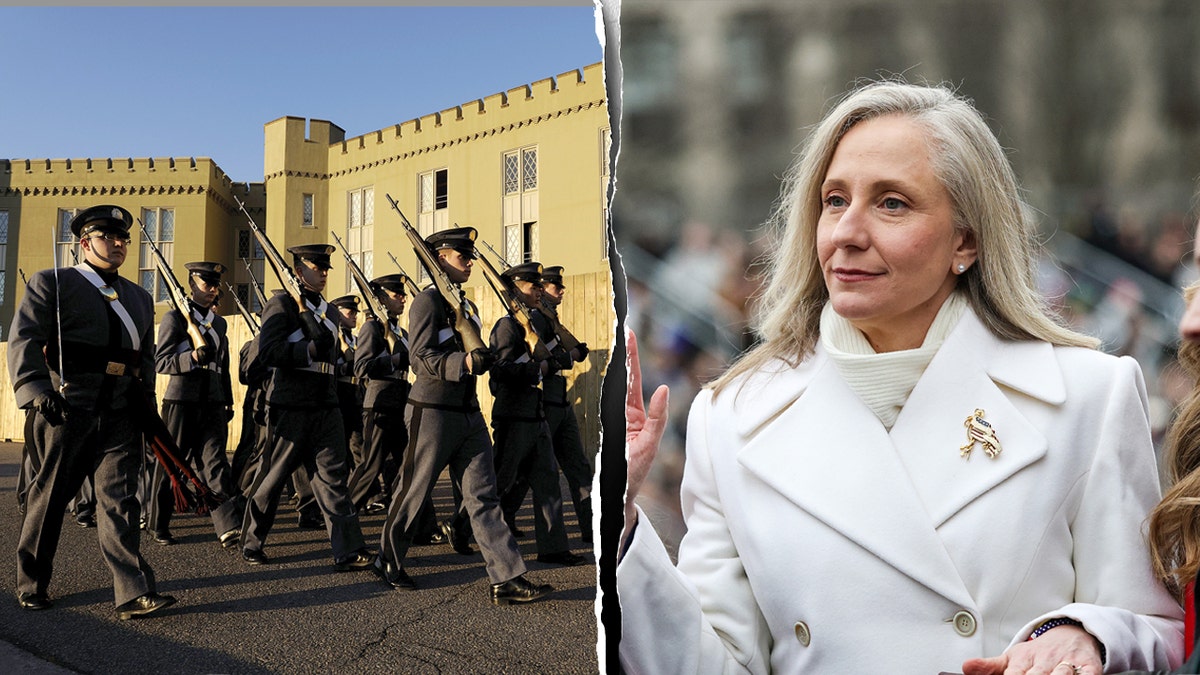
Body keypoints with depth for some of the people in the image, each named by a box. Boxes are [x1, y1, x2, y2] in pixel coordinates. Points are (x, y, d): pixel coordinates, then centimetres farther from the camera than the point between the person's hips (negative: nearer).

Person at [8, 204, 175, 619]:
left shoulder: (140, 298, 18)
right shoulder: (51, 283, 2)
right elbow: (24, 339, -8)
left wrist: (146, 397, 11)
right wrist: (37, 389, -22)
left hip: (121, 417, 4)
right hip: (67, 411, -3)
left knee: (120, 499, -2)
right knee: (49, 496, 9)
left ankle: (135, 593, -7)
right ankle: (31, 584, 28)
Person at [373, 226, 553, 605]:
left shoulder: (467, 305, 17)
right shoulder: (427, 301, -9)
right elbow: (420, 358, -19)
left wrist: (483, 360, 8)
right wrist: (465, 363, -30)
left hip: (469, 413, 8)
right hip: (433, 412, -7)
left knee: (483, 496, 1)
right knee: (413, 493, 6)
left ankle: (507, 580, -2)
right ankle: (388, 564, 26)